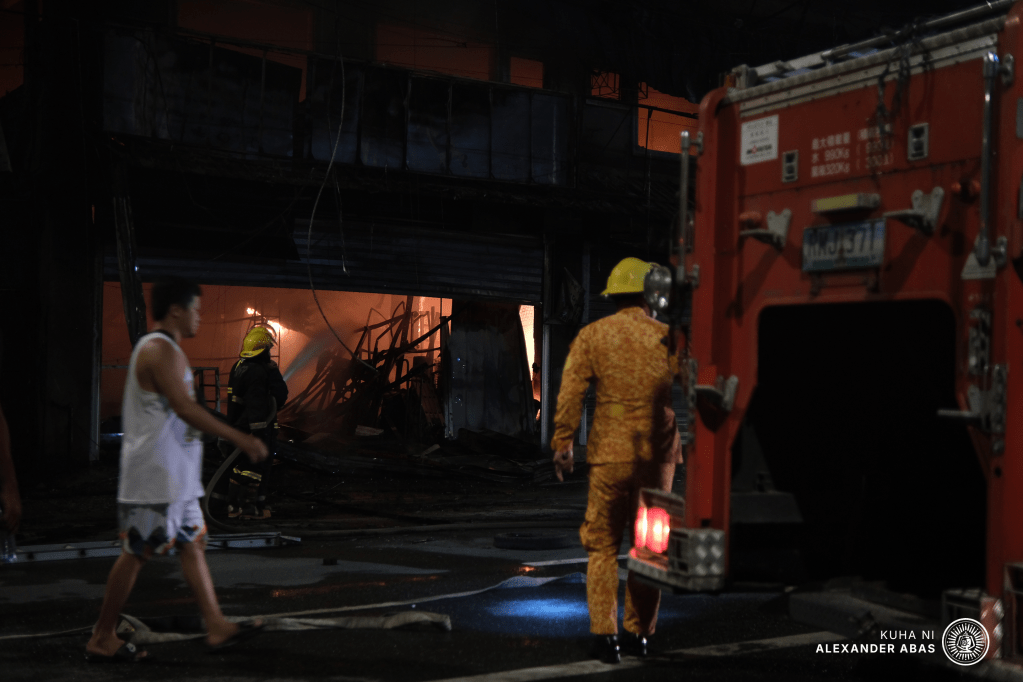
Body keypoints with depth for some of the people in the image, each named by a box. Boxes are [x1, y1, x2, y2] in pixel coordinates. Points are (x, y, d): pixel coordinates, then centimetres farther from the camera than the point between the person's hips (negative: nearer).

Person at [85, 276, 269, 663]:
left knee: (192, 543, 10)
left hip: (174, 474, 11)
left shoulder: (162, 348, 16)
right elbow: (185, 409, -23)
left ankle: (216, 627, 13)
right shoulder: (161, 349, -16)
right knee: (136, 552, -3)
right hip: (155, 475, -11)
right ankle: (102, 639, 6)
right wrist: (240, 438, -22)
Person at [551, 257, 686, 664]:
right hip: (658, 454, 1)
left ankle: (605, 635, 1)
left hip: (610, 454, -1)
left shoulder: (591, 336, 0)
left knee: (603, 545, 8)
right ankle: (639, 634, 19)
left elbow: (570, 394, -4)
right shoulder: (667, 337, 1)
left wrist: (562, 444, 2)